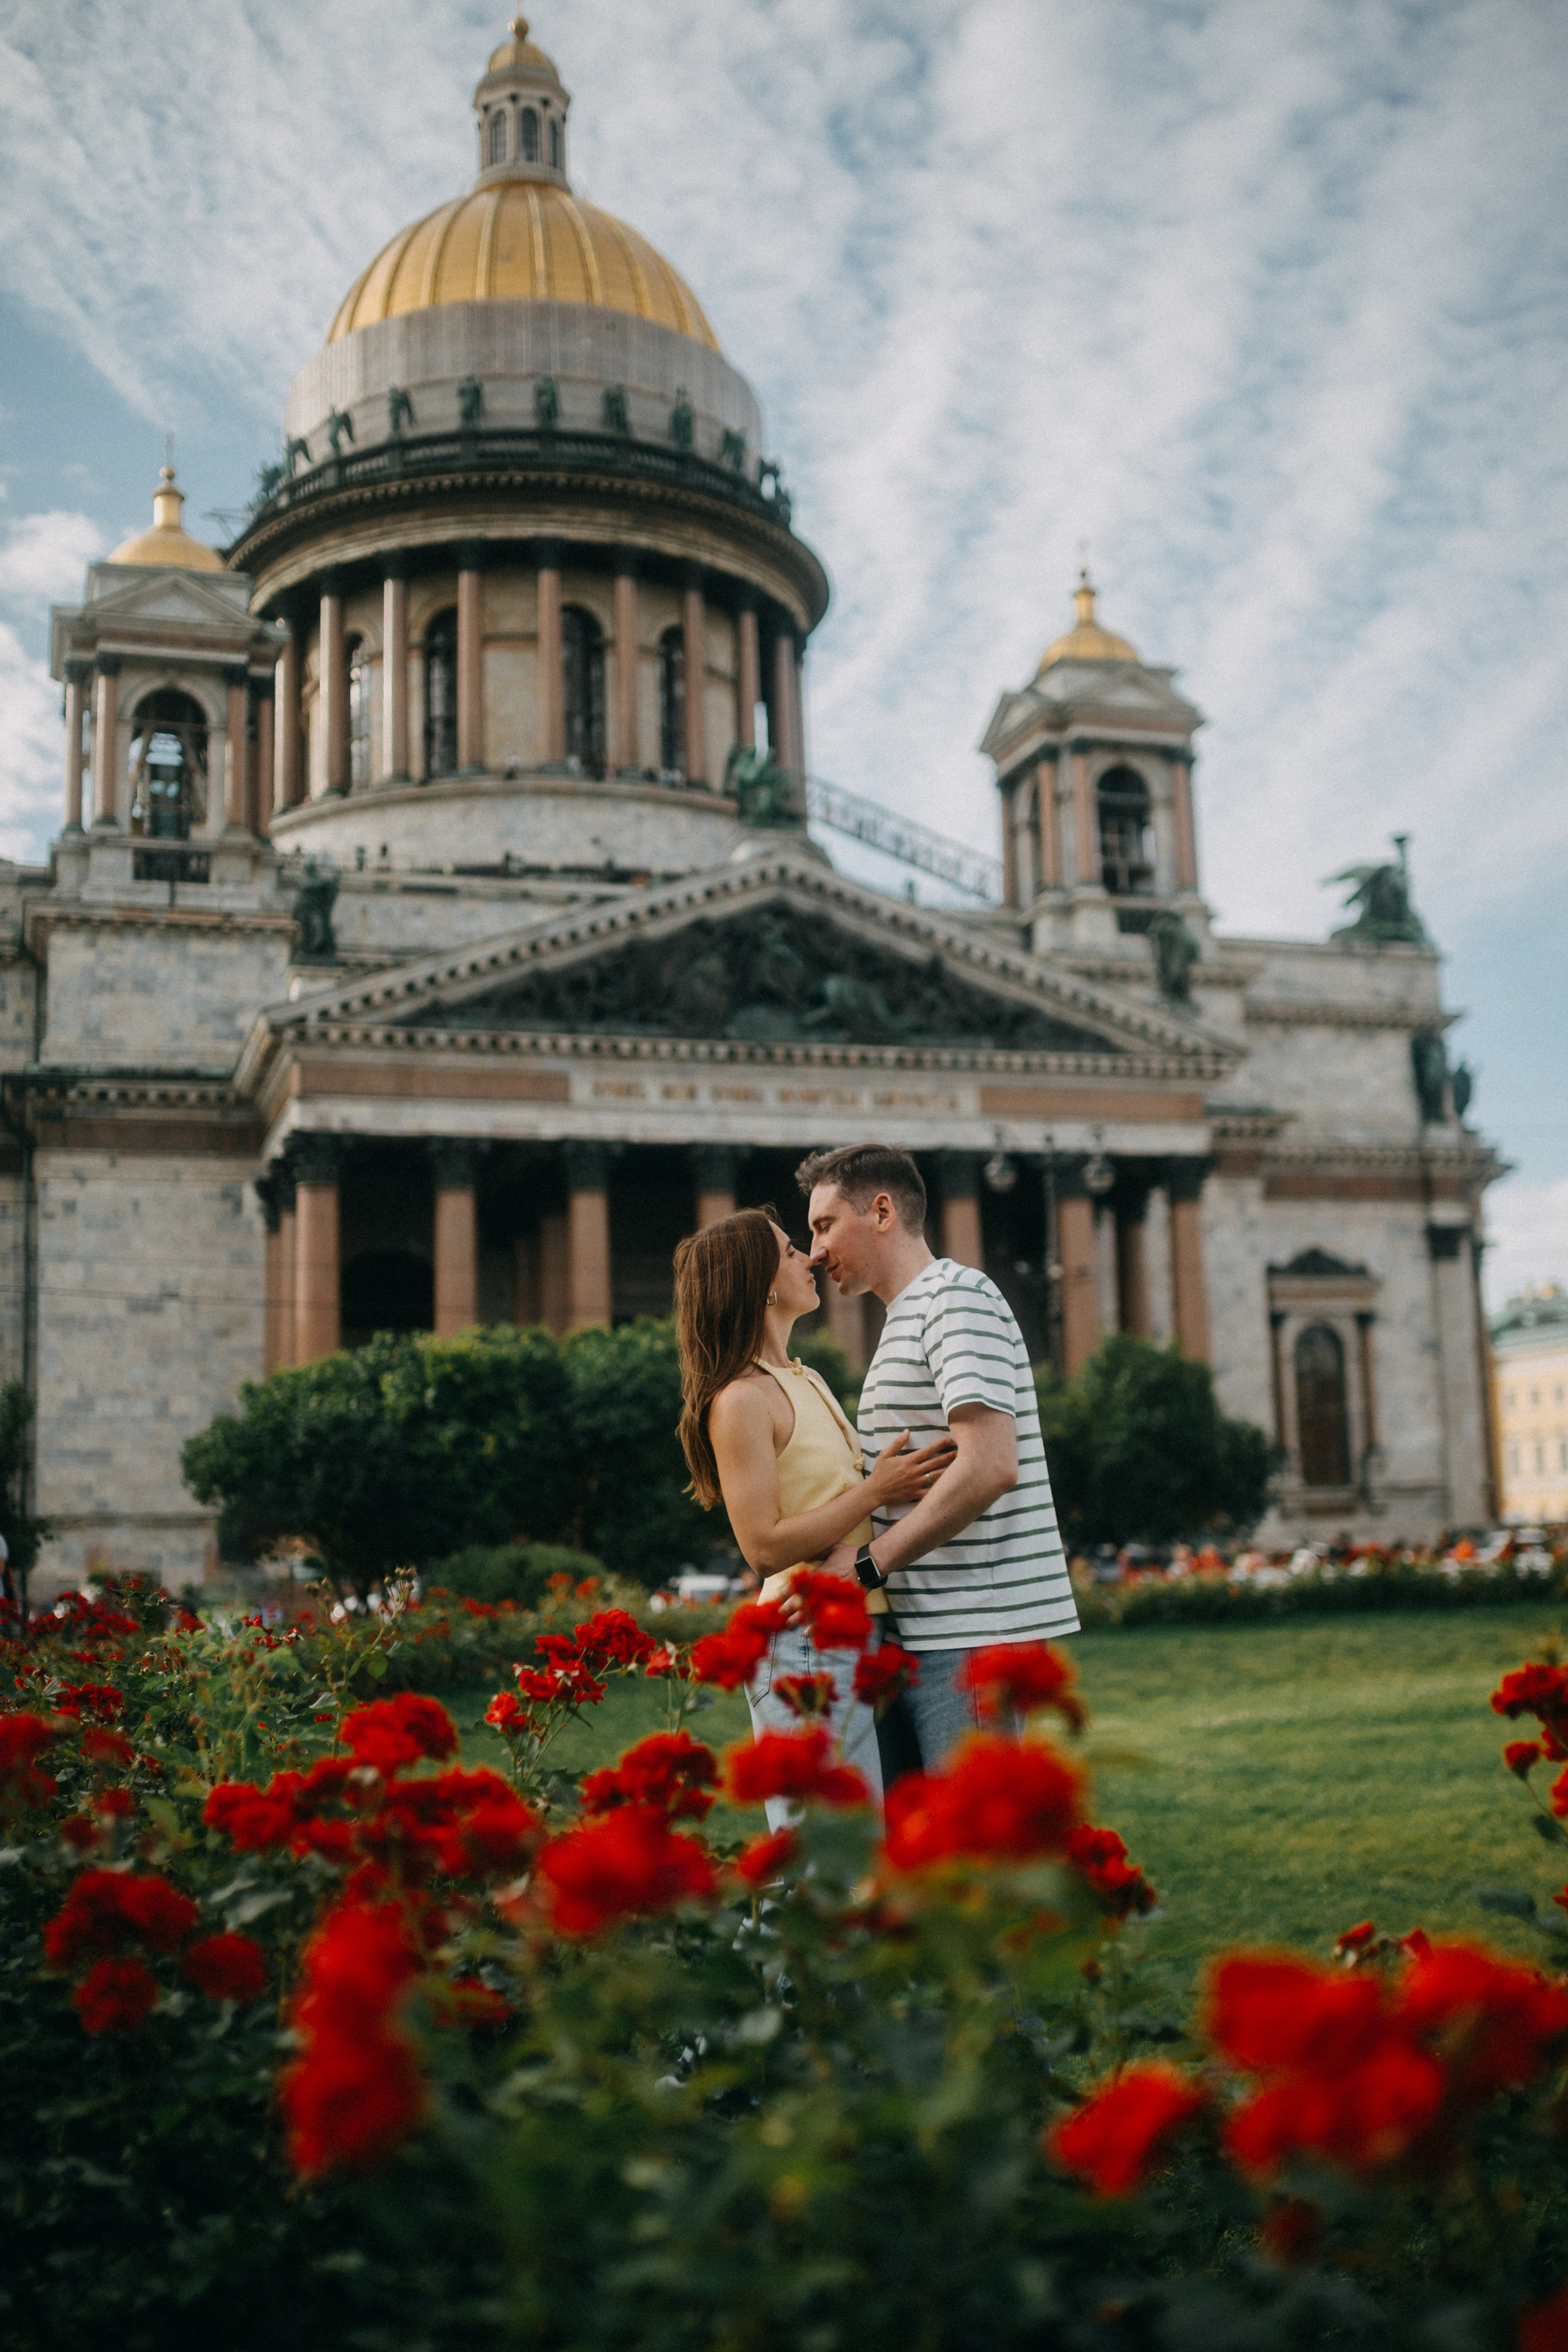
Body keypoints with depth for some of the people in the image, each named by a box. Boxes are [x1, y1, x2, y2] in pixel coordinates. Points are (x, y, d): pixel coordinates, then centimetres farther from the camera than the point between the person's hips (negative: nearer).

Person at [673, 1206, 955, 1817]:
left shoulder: (807, 1382, 17)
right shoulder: (741, 1400, -12)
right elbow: (765, 1547, -16)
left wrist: (905, 1477, 7)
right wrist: (874, 1492, -14)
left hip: (851, 1640, 9)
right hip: (806, 1650, -9)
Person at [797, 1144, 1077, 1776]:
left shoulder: (958, 1298, -10)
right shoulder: (905, 1319, 22)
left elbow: (989, 1467, -22)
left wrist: (868, 1563, -17)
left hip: (973, 1633, -10)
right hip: (916, 1630, 10)